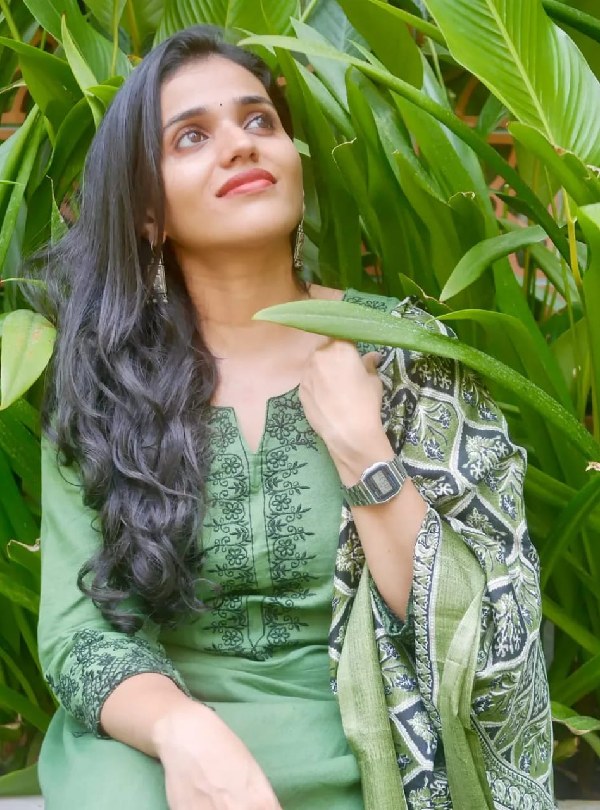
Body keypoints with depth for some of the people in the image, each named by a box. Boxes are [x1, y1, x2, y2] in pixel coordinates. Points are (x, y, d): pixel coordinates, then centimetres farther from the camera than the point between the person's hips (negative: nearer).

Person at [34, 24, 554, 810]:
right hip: (153, 743, 1)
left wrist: (359, 447, -17)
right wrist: (181, 728, -26)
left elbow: (471, 635, -6)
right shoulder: (100, 380, -2)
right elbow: (80, 628, -7)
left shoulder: (398, 348, -4)